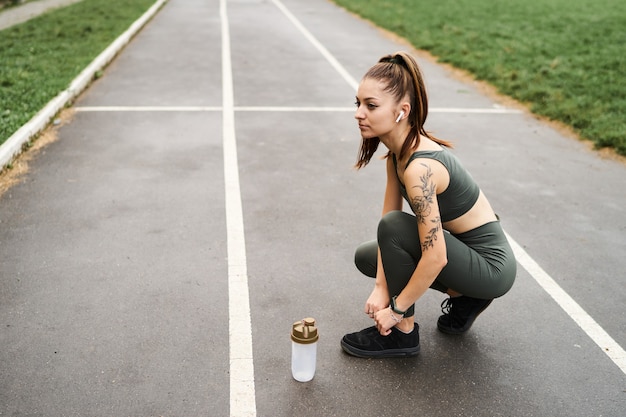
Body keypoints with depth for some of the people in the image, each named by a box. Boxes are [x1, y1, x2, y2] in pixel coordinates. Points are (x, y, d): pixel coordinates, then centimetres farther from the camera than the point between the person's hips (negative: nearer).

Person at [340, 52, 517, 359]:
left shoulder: (419, 167, -32)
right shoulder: (398, 149, -5)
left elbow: (435, 258, -31)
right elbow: (387, 213, -2)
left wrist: (396, 309, -18)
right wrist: (381, 286, -9)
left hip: (491, 266, -9)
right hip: (467, 247, 9)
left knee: (395, 227, -25)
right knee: (366, 258, 11)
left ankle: (403, 332, -4)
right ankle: (464, 298, 15)